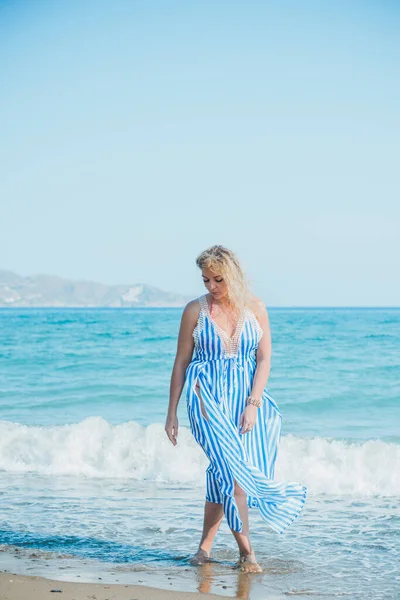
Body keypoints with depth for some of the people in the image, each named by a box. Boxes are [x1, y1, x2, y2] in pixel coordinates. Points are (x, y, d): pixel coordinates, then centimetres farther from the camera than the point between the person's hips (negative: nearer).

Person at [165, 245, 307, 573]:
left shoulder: (255, 308, 2)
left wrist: (253, 404, -10)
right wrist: (172, 412, 4)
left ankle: (206, 544, 16)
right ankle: (246, 549, -14)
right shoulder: (195, 310, -1)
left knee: (223, 471, 2)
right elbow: (181, 362, 4)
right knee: (231, 464, -17)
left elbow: (264, 359, 1)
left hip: (244, 395, 2)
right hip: (206, 395, -2)